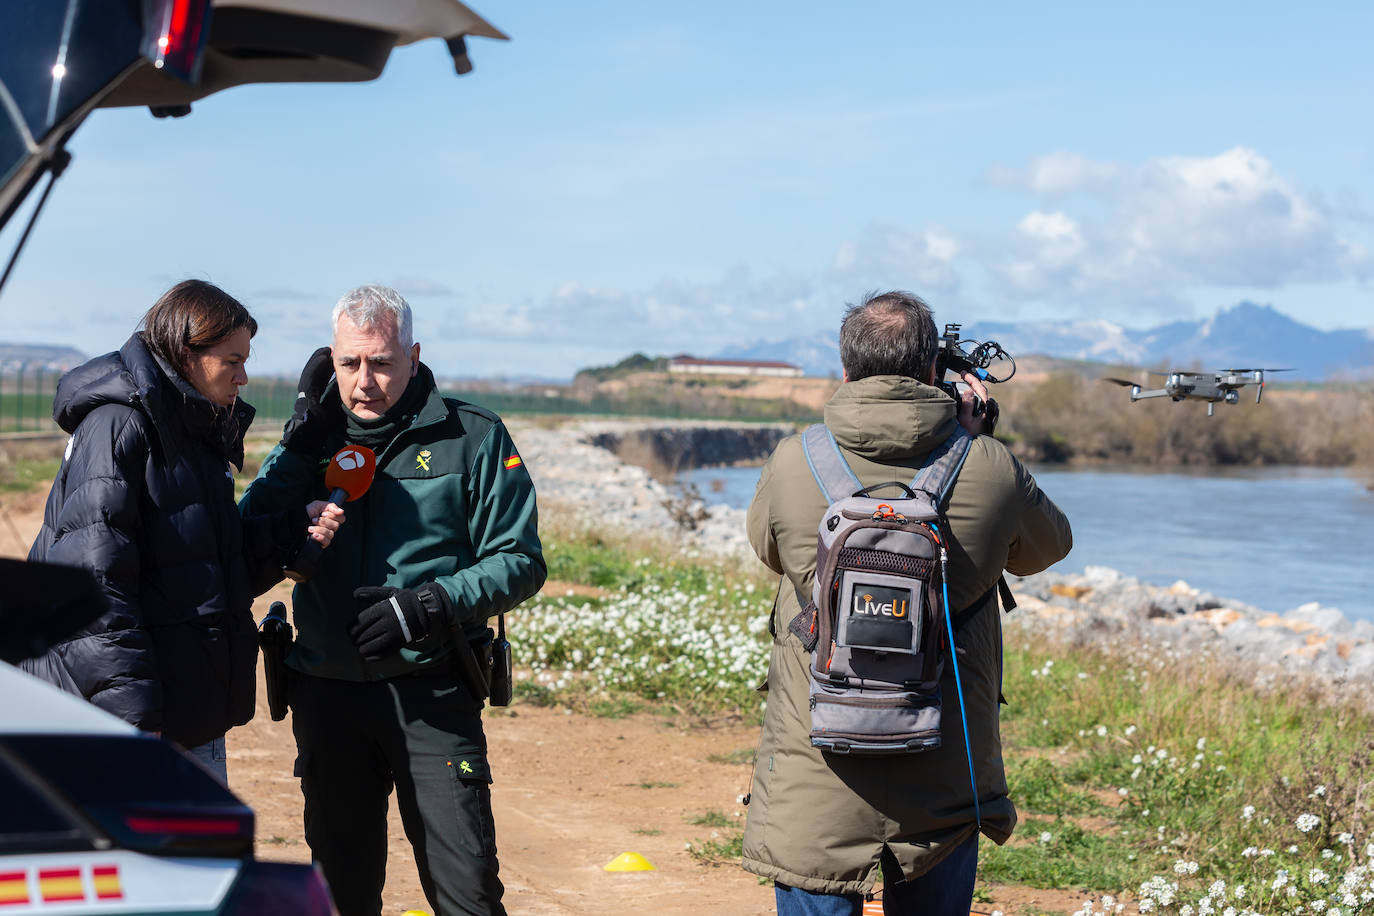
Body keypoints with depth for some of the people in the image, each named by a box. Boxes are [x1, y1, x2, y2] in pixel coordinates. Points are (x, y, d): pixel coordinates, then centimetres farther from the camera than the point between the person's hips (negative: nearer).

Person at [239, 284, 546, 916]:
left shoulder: (472, 437, -2)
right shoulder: (315, 436, 9)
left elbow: (520, 561, -3)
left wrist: (430, 607, -17)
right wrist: (302, 440, -8)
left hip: (431, 694, -3)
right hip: (326, 693, 3)